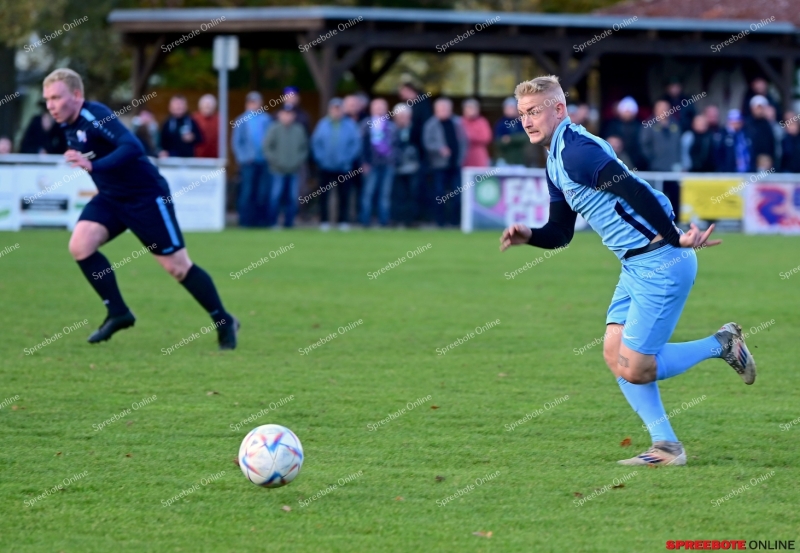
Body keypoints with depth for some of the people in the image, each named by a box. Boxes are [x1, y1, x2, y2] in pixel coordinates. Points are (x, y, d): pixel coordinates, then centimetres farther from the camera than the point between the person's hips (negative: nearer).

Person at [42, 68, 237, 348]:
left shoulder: (95, 116, -24)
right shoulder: (68, 125, 3)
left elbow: (133, 147, -37)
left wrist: (93, 166, -45)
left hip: (146, 196, -8)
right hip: (111, 197, 8)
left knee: (177, 266, -2)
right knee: (80, 245, -13)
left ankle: (224, 321, 14)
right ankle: (118, 313, -2)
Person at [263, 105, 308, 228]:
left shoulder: (299, 130, 8)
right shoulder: (274, 129, -2)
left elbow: (304, 148, 12)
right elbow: (267, 147, -4)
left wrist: (299, 160, -2)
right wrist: (275, 161, -11)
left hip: (294, 171, 3)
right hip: (278, 171, -3)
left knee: (293, 197, 3)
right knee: (276, 196, -7)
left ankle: (289, 222, 9)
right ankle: (272, 222, -1)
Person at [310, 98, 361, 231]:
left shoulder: (350, 125, -1)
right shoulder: (323, 124, 2)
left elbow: (356, 143, -2)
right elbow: (315, 142, 4)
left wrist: (348, 159, -10)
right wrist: (320, 158, -7)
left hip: (344, 167, -1)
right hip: (326, 166, 1)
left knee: (344, 194, 2)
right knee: (324, 194, 1)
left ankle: (343, 221, 10)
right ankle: (323, 221, 7)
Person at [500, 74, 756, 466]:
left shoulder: (576, 151, -18)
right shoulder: (556, 162, 15)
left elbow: (637, 192, -26)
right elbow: (560, 233, 19)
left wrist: (674, 239, -24)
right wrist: (528, 236, 0)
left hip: (660, 263, -10)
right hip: (636, 266, 10)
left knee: (634, 369, -7)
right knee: (614, 354, 6)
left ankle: (722, 344, 10)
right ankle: (666, 447, 9)